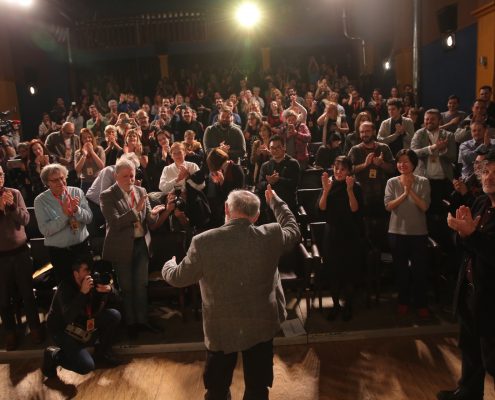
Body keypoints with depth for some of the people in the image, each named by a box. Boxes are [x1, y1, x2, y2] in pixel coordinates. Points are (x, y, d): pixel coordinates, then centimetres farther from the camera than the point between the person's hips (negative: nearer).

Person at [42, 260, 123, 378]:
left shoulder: (93, 282, -9)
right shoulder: (66, 287, -26)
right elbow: (68, 318, -39)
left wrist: (109, 289, -29)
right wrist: (83, 292, -44)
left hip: (85, 324, 6)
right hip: (63, 329, -6)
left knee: (114, 315, -13)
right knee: (86, 366, -20)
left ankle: (102, 353, 5)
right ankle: (53, 355, 5)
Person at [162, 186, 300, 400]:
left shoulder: (204, 241, -19)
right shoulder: (271, 236, -15)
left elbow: (178, 278, -5)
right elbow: (293, 229, 9)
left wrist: (168, 265, 19)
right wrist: (275, 201, 22)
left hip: (221, 328, -1)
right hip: (262, 325, 1)